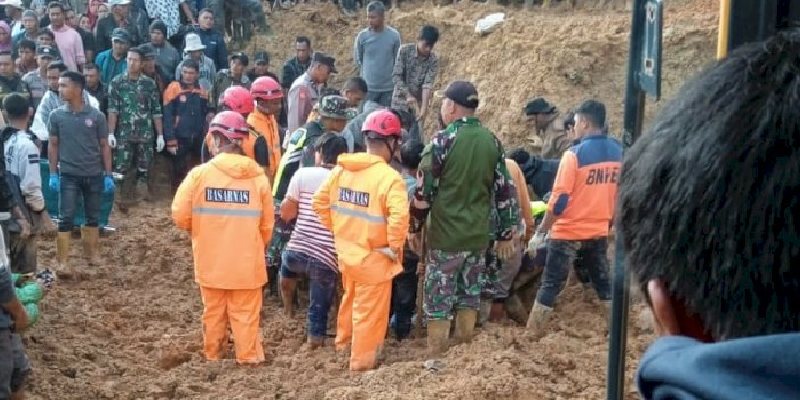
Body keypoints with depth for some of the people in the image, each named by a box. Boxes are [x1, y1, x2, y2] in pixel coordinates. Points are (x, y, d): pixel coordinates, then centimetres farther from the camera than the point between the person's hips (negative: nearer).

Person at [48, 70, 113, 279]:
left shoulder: (96, 116, -5)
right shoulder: (56, 115, -3)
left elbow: (104, 146, 1)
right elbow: (53, 145, 4)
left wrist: (108, 175, -1)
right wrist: (53, 174, -1)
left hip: (94, 175, 1)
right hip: (68, 175, -1)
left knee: (93, 217, 12)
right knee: (66, 218, -4)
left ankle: (92, 254, 27)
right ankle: (63, 261, 0)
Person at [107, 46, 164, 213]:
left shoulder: (149, 83, 4)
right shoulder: (117, 82, 0)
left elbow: (156, 111, 5)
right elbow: (112, 110, -4)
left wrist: (160, 135, 2)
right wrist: (110, 133, -11)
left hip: (145, 134, 2)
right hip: (124, 134, -2)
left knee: (142, 168, 4)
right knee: (123, 168, -3)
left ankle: (126, 197, 17)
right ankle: (127, 197, 10)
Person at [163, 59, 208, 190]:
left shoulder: (202, 91, 8)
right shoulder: (174, 89, -7)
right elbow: (168, 117, -10)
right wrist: (171, 141, -14)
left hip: (197, 139, 5)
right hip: (180, 139, -4)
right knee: (179, 172, 4)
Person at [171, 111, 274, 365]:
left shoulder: (200, 174, -12)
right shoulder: (258, 177, -7)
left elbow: (180, 216, -7)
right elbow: (266, 225, 1)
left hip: (210, 260, 1)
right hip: (246, 262, 0)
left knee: (214, 312, 17)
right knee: (245, 314, 9)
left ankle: (213, 355, 31)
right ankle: (248, 357, 15)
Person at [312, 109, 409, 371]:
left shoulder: (341, 169, -1)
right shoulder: (389, 177, -22)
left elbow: (320, 202, 5)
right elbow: (399, 216, -34)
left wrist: (336, 229, 13)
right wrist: (394, 246, -19)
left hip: (346, 251, 7)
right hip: (373, 257, -7)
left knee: (350, 299, 29)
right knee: (370, 311, 10)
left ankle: (344, 342, 49)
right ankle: (363, 360, 23)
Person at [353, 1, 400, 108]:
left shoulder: (394, 35, -7)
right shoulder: (362, 36, -7)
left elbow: (397, 59, 5)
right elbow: (357, 59, 7)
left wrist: (387, 73, 10)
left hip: (388, 87, 0)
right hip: (368, 87, 0)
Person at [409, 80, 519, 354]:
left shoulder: (443, 140, -12)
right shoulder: (492, 142, 5)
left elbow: (424, 189, -10)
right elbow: (505, 191, 7)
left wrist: (415, 227, 2)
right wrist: (506, 234, 14)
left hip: (446, 235, -5)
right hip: (479, 236, 6)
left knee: (438, 299, 2)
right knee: (469, 295, 16)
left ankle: (437, 356, 5)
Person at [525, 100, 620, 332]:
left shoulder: (575, 154, -17)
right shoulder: (618, 152, 1)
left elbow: (560, 200, -18)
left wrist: (540, 232, -11)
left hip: (568, 232, -5)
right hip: (599, 231, 5)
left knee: (550, 285, 2)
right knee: (603, 283, 17)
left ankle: (531, 334, 6)